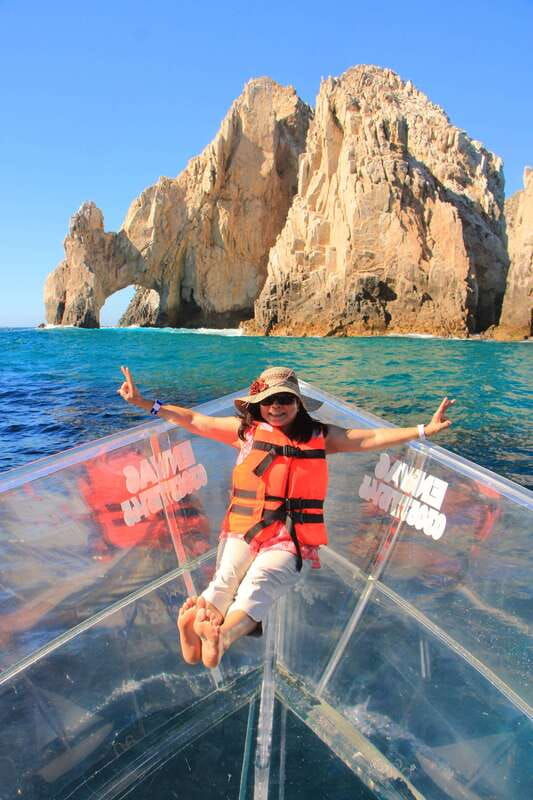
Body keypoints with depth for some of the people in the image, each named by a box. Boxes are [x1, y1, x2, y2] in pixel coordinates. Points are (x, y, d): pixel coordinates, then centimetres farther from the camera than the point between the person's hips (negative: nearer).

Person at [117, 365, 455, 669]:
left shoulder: (319, 436, 13)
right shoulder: (245, 430, 12)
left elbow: (372, 438, 9)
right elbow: (193, 419, 15)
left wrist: (423, 430, 2)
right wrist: (146, 403, 14)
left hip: (291, 537, -1)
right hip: (245, 529, 1)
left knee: (258, 585, -28)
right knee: (226, 578, -27)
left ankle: (221, 635, -53)